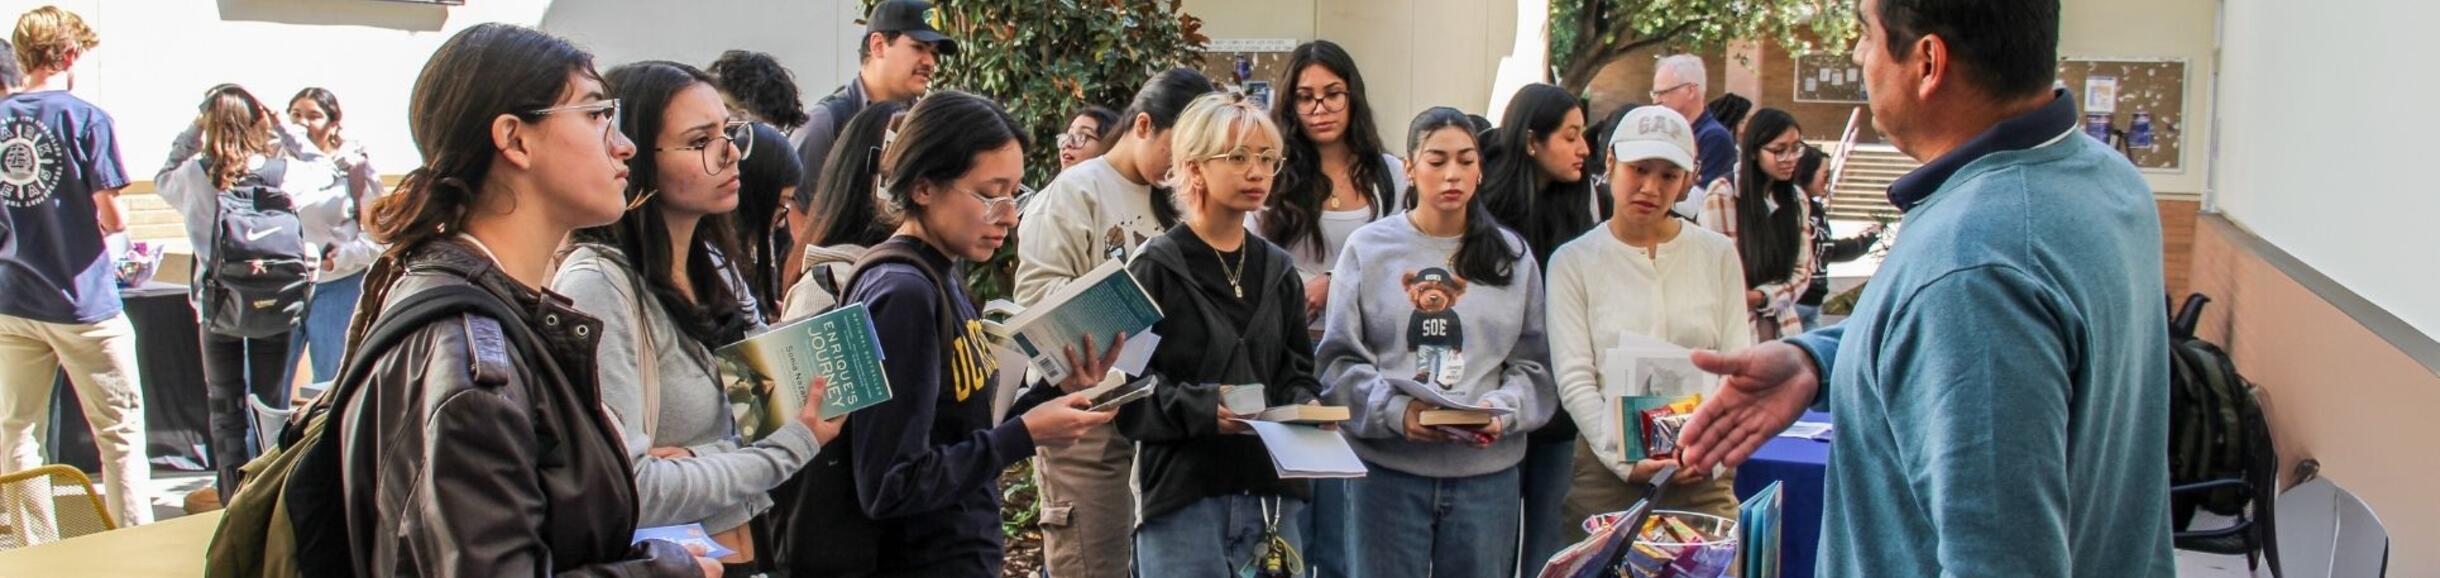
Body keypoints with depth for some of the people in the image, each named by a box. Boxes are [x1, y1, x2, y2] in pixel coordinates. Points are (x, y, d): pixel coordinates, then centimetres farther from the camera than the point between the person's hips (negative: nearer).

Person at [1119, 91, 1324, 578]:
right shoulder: (1156, 269, -4)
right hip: (1184, 499, -5)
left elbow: (1297, 371, 17)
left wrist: (1305, 407, -5)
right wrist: (1201, 409, -23)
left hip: (1274, 495, 5)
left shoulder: (1278, 270, 14)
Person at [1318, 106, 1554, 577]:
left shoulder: (1511, 255, 9)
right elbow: (1341, 358, -2)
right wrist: (1396, 411, -17)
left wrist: (1503, 410, -14)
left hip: (1488, 468, 2)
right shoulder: (1369, 248, 2)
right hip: (1389, 467, -2)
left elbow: (1533, 363, 6)